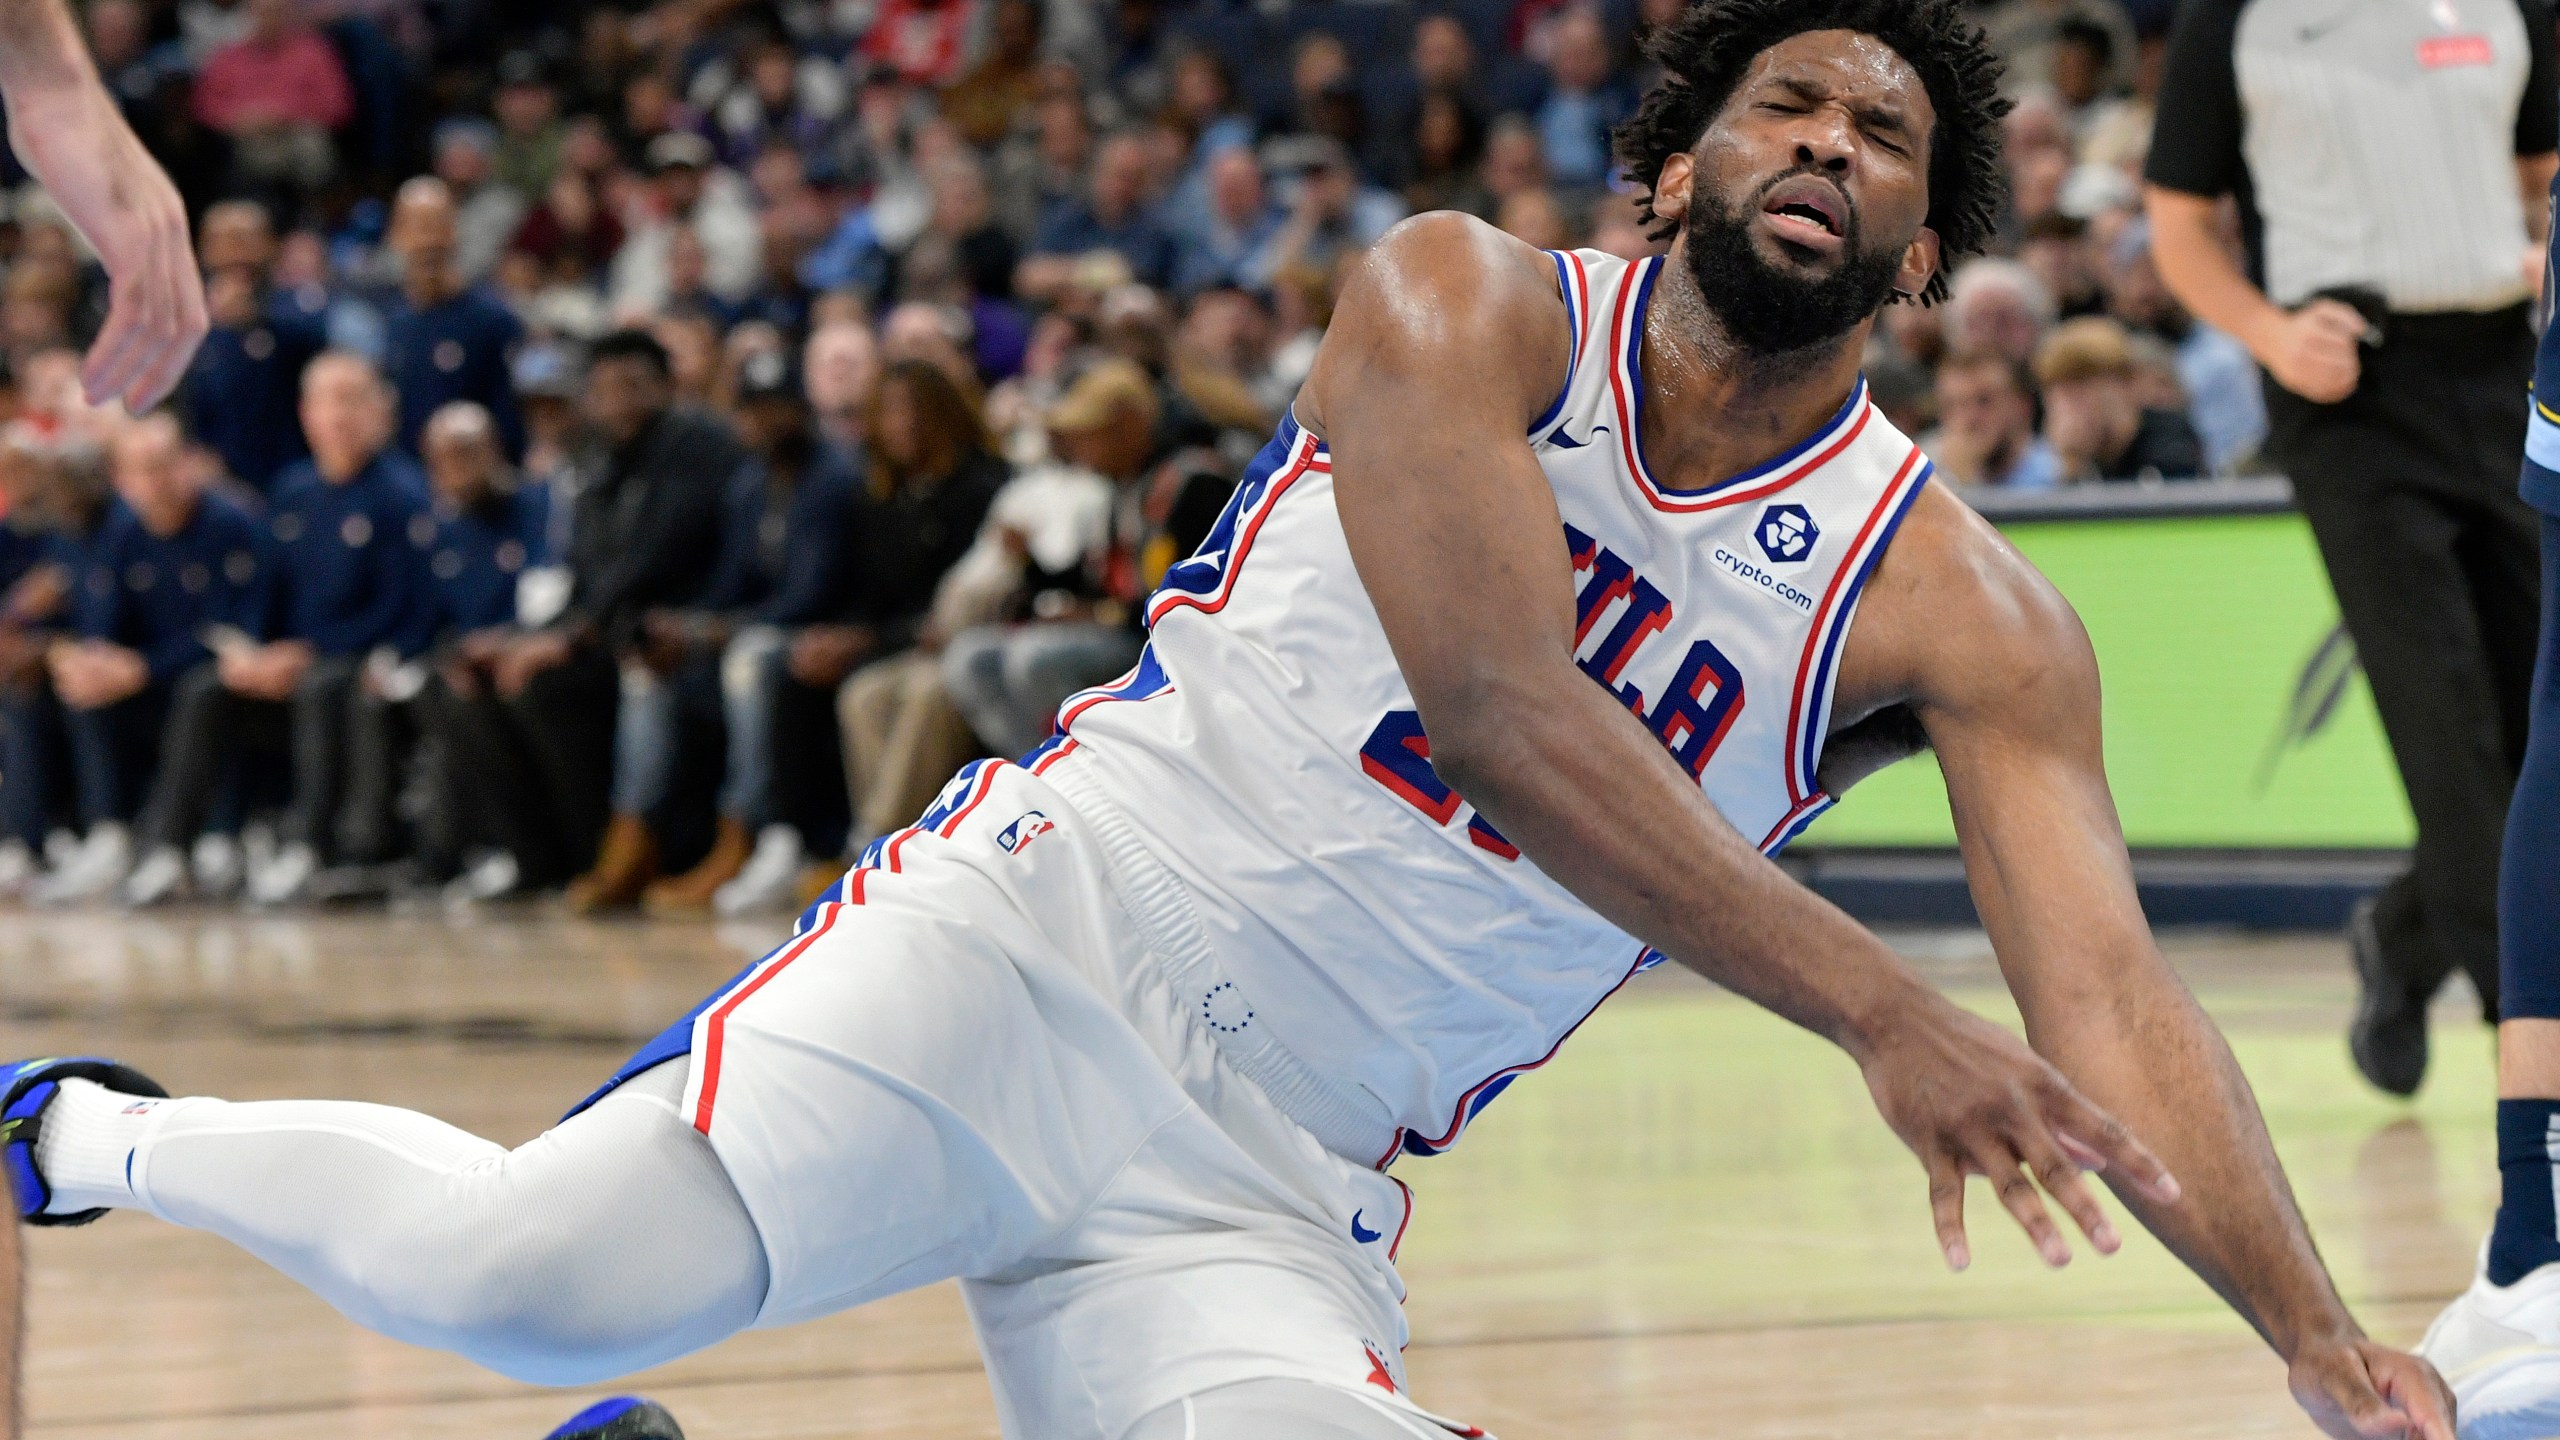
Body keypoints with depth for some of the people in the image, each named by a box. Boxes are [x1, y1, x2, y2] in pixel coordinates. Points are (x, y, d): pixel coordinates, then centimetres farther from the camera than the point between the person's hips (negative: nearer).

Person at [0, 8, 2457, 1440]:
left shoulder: (1960, 619, 5)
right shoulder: (1466, 310, -3)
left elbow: (2106, 995, -5)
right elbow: (1499, 705, -18)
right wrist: (1879, 1013, -23)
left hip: (1277, 1179, 4)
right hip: (1054, 940, -3)